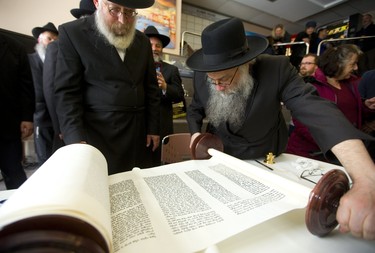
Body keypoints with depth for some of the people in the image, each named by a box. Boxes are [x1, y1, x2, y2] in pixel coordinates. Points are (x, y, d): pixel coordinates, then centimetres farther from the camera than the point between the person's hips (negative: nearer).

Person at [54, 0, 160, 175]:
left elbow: (151, 89, 9)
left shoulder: (142, 41, 9)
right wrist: (76, 138, -17)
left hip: (138, 133, 4)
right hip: (98, 134, -3)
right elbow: (67, 92, -7)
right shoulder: (73, 33, -2)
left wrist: (153, 128, 7)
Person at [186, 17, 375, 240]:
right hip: (219, 157, 3)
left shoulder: (277, 69, -27)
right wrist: (196, 132, -17)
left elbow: (320, 112, -37)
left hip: (264, 162, -2)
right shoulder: (201, 76, -15)